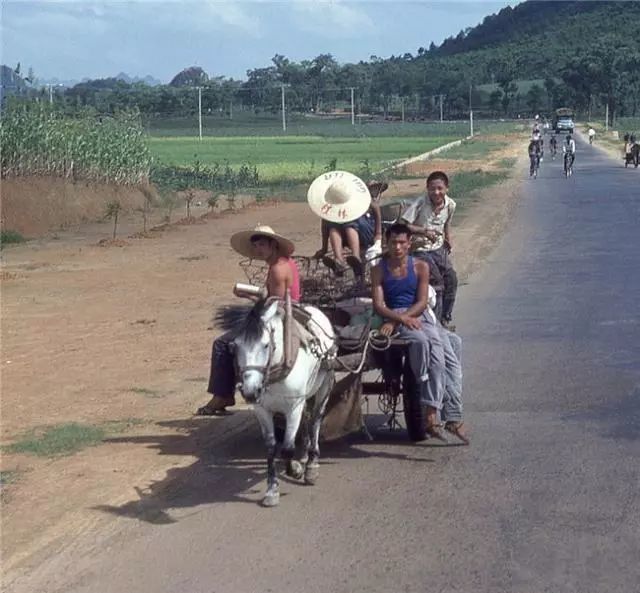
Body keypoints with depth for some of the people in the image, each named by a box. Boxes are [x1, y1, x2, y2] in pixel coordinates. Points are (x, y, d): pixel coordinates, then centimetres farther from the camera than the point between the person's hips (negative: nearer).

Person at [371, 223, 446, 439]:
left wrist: (395, 321, -13)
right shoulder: (379, 270, 5)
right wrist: (402, 319, -20)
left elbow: (422, 302, 0)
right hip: (394, 318, -2)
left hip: (420, 316, 2)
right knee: (420, 340, -35)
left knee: (437, 353, -22)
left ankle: (432, 416, -24)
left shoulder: (420, 267, 8)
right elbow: (378, 305, -2)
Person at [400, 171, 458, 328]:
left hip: (439, 249, 6)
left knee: (451, 279, 1)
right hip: (420, 250, -6)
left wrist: (448, 239, 11)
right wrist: (424, 231, -26)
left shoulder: (450, 205, -1)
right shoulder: (420, 204, -19)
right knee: (437, 280, -18)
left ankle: (445, 320, 17)